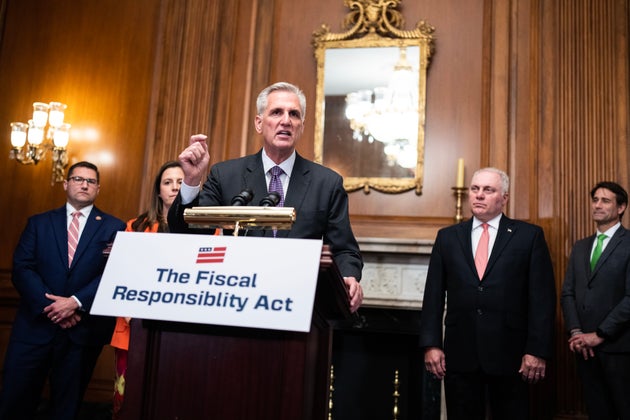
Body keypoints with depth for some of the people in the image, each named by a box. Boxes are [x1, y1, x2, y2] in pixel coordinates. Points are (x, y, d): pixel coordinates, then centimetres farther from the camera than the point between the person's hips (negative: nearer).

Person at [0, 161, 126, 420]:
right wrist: (49, 305, -13)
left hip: (83, 328, -1)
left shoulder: (113, 228, 4)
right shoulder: (39, 223, 10)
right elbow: (22, 268, 1)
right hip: (36, 323, 1)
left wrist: (76, 302, -17)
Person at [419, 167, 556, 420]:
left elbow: (543, 298, -2)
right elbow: (434, 295, 6)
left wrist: (538, 351, -8)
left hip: (509, 356, -2)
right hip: (459, 355, 2)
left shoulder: (529, 236, 3)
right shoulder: (447, 237, 9)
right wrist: (431, 344, -2)